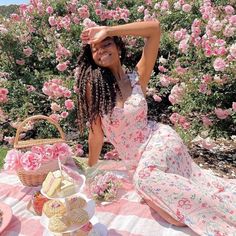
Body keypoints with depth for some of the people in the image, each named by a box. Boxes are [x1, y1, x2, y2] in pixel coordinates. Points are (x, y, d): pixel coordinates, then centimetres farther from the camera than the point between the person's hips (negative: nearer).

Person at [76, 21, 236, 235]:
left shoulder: (137, 77, -7)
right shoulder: (93, 85, -7)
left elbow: (155, 28, -15)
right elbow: (96, 132, -1)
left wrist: (108, 31, -15)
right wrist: (91, 168, 6)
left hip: (159, 139, -3)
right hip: (137, 160, 3)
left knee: (145, 176, -32)